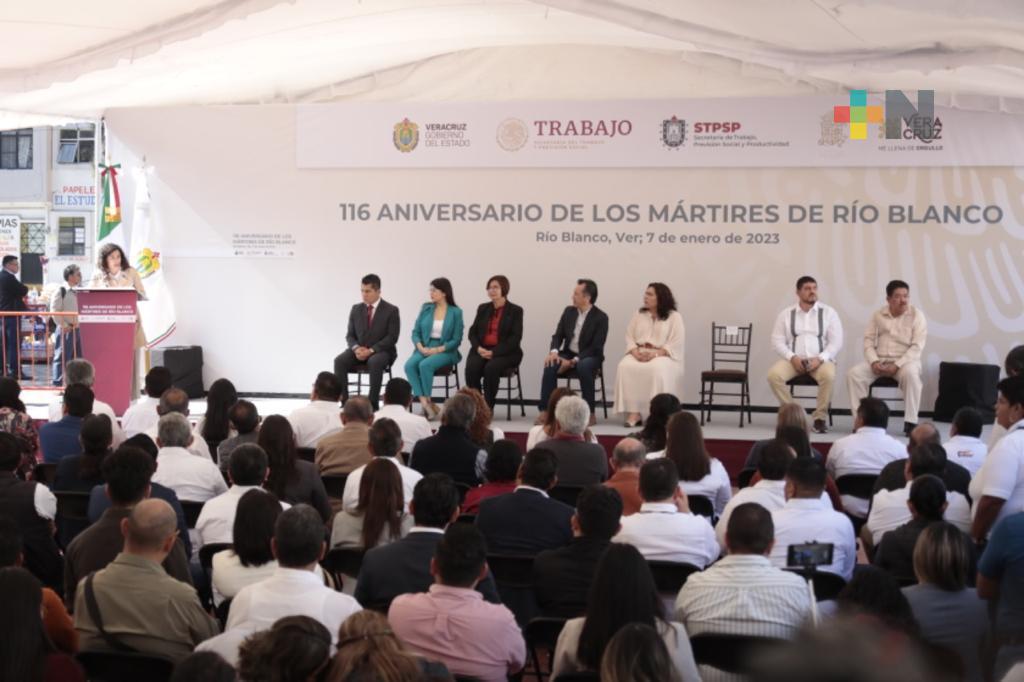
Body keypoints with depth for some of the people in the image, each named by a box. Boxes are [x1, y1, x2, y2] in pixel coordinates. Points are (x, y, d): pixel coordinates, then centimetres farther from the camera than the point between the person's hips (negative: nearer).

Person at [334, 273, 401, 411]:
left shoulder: (391, 310, -3)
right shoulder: (356, 309, 11)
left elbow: (392, 337, -10)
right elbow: (350, 335, 10)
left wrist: (371, 350, -20)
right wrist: (356, 348, -13)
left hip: (381, 351, -4)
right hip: (359, 350, 4)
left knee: (375, 362, -39)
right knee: (339, 361, -26)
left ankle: (373, 403, -32)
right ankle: (343, 401, -24)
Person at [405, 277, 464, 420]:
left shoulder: (455, 312, -2)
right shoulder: (426, 308, 9)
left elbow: (456, 340, -4)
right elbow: (415, 332, 8)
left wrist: (437, 350, -16)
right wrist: (421, 347, -11)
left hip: (445, 351, -4)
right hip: (424, 348, 4)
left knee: (425, 365, -34)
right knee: (409, 365, -28)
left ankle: (427, 402, -20)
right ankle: (426, 403, -31)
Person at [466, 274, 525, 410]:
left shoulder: (515, 311, 2)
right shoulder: (483, 308, 18)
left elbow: (515, 339, -7)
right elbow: (472, 332, 13)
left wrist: (494, 352, -18)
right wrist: (478, 348, -9)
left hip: (505, 353, -4)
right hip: (482, 350, 4)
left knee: (491, 367, -35)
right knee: (471, 367, -28)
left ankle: (488, 406, -23)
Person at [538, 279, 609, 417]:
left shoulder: (600, 317, -10)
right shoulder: (569, 311, 6)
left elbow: (596, 347, -14)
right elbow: (558, 335, 6)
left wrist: (573, 361, -22)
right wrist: (554, 351, -17)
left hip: (589, 356, -4)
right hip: (568, 353, 4)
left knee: (583, 367, -39)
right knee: (550, 365, -27)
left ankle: (589, 412, -27)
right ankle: (546, 410, -25)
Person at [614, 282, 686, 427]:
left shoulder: (674, 317, 3)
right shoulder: (639, 314, 17)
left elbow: (676, 344, -7)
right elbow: (629, 336, 11)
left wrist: (655, 353, -19)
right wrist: (635, 351, -11)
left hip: (663, 355, -4)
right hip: (638, 354, 4)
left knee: (657, 369, -39)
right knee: (625, 367, -30)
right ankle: (633, 412, -31)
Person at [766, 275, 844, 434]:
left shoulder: (828, 313, 6)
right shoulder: (786, 314, 9)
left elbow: (836, 342, 0)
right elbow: (777, 341, 4)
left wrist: (820, 359, -16)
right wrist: (792, 357, -14)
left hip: (820, 360, -1)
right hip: (793, 360, 1)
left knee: (829, 375, -35)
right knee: (774, 374, -29)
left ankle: (820, 417, -16)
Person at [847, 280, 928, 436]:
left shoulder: (916, 315, -2)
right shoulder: (878, 315, 8)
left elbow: (917, 347, -10)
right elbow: (868, 340, 6)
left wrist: (897, 366, -20)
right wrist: (874, 362, -13)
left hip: (905, 361, -3)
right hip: (879, 361, 3)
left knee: (910, 374, -38)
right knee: (854, 373, -22)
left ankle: (910, 423, -30)